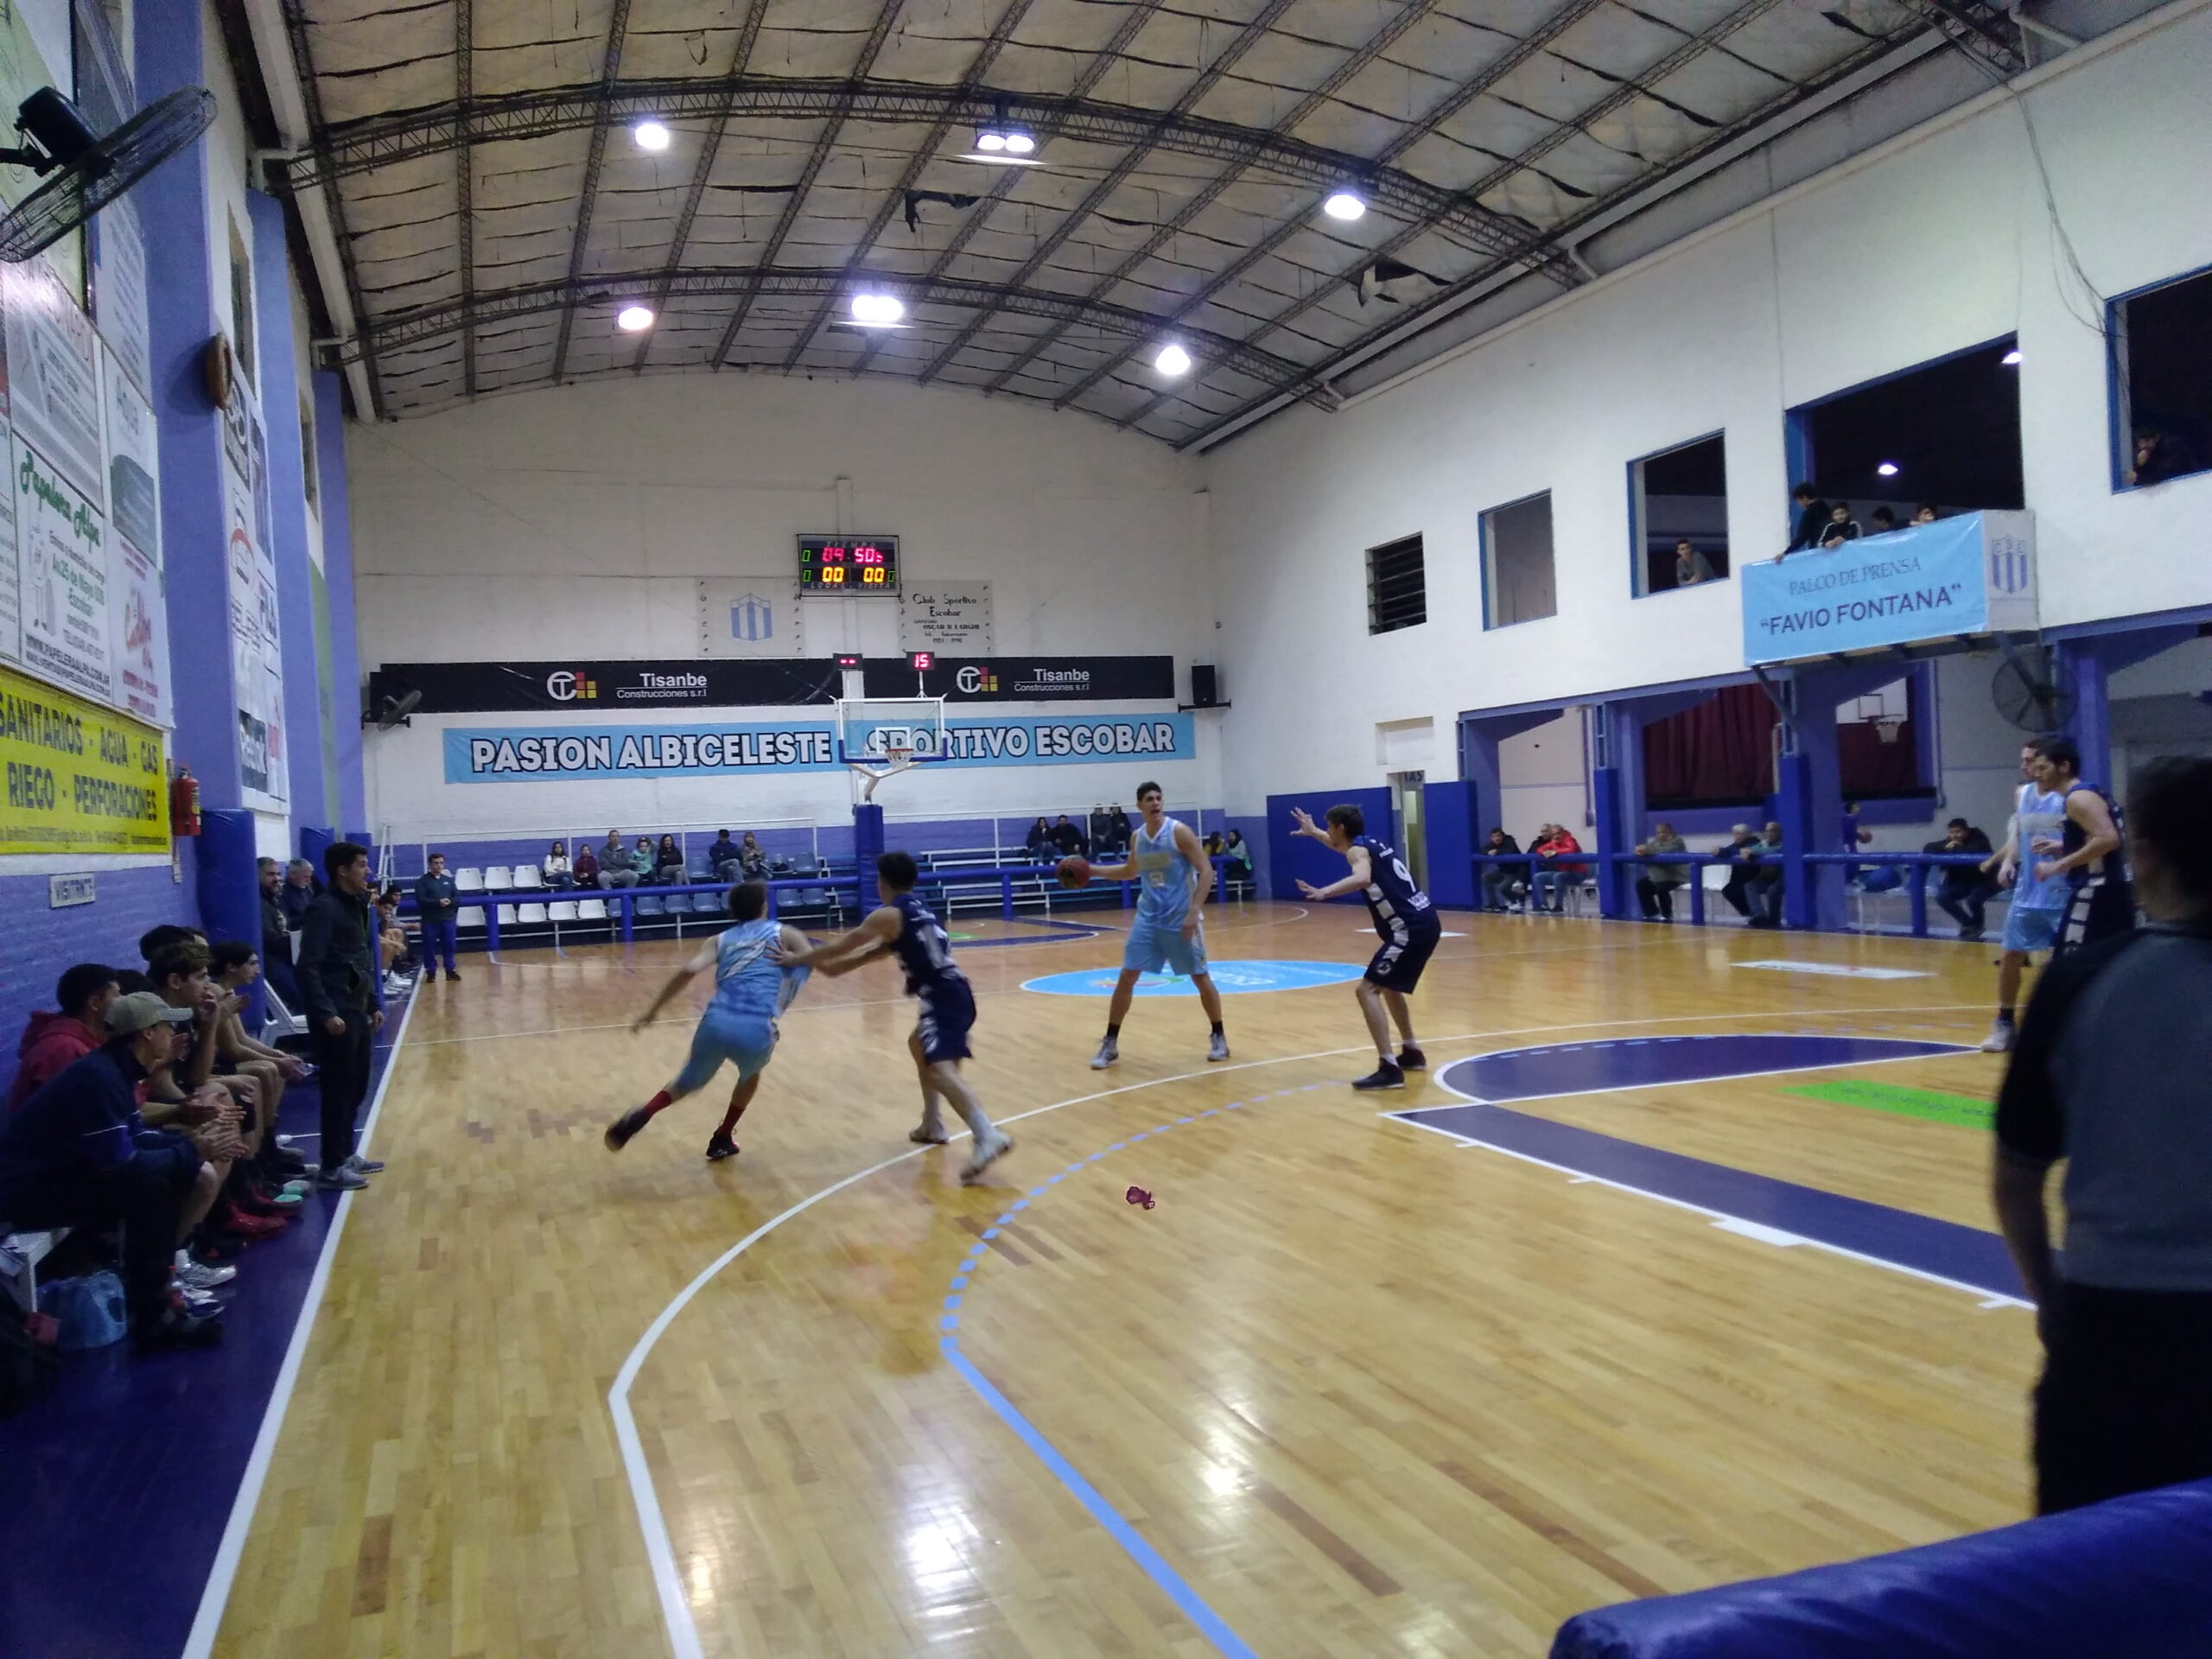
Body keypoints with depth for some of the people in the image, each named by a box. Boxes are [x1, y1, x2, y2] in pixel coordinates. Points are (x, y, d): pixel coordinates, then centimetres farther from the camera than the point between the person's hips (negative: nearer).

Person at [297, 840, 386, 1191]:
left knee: (356, 1089, 15)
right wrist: (326, 1013, -24)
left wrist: (373, 1005, 18)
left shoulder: (359, 906, 13)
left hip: (358, 1011, 9)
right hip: (336, 1015, -9)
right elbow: (309, 967, -20)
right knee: (339, 1091, -3)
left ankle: (346, 1154, 27)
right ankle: (332, 1168, 5)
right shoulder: (325, 909, -15)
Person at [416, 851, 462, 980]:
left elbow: (458, 897, 8)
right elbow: (420, 900, -13)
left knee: (449, 945, 5)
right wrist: (438, 902, -23)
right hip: (430, 920, -3)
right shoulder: (422, 881, -2)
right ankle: (430, 971, 11)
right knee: (430, 946, 1)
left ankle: (450, 970, 13)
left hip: (448, 919, 3)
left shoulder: (448, 880, 12)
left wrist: (450, 901, -14)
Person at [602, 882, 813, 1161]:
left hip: (717, 1022, 2)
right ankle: (722, 1140, 36)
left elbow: (689, 970, 5)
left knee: (690, 1081, 30)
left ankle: (640, 1116, 6)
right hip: (756, 1030, -2)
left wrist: (651, 1012, 7)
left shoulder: (721, 940, 21)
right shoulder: (785, 934, 18)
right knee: (750, 1075, 35)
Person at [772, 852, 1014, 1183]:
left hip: (943, 998, -9)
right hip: (953, 994, 10)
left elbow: (844, 944, 4)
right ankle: (932, 1126, 35)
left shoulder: (888, 915, -4)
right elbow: (881, 950, 31)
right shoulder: (916, 911, 22)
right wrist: (836, 967, 35)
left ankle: (988, 1137, -41)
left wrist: (799, 959, 15)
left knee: (940, 1067, -22)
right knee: (918, 1044, 32)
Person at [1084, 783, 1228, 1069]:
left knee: (1200, 977, 4)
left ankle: (1219, 1037, 21)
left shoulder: (1179, 831, -12)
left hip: (1181, 918, -4)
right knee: (1126, 976, -1)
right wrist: (1091, 869, 14)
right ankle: (1110, 1044, 7)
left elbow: (1206, 871, -14)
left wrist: (1194, 911, -21)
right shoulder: (1137, 837, 5)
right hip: (1148, 917, 4)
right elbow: (1131, 872, 23)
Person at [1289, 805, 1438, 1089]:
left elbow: (1362, 878, -31)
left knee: (1368, 990, -10)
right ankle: (1412, 1053, 35)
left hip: (1410, 929, -10)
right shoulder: (1371, 844, 21)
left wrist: (1324, 892, -43)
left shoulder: (1358, 850, -7)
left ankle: (1389, 1068, -17)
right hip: (1425, 922, 10)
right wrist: (1313, 832, 56)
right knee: (1388, 986, 27)